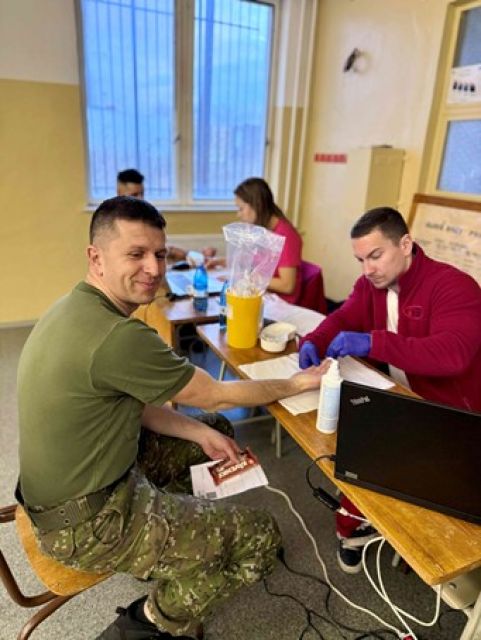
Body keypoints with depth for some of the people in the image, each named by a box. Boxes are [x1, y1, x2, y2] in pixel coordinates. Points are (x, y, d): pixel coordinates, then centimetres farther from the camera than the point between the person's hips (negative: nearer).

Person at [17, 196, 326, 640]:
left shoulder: (79, 308, -2)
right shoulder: (118, 336, -33)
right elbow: (215, 397, -19)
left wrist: (201, 432, -1)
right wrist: (296, 385, -5)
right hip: (86, 524, -9)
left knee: (218, 434, 19)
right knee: (261, 536, -2)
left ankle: (172, 536, 30)